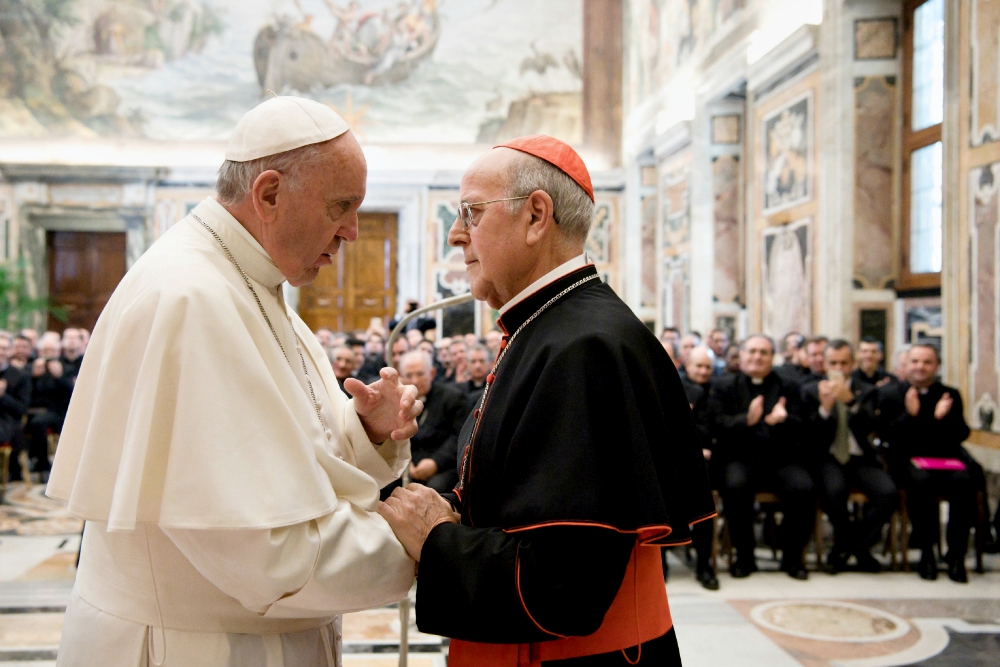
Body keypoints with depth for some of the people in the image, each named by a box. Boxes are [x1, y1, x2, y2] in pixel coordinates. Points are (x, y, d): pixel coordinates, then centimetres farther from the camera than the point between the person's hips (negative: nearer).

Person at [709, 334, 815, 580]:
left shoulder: (787, 387, 17)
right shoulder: (724, 386, 12)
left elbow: (799, 428, 5)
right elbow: (718, 424, -3)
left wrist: (783, 419, -19)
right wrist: (747, 420, -22)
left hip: (780, 458, 2)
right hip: (740, 457, -1)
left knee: (804, 488, -27)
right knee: (735, 486, -33)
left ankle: (792, 557, -5)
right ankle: (744, 556, -13)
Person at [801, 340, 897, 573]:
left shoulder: (867, 391, 9)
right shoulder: (811, 391, 7)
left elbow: (868, 428, -9)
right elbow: (809, 436, -2)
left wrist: (851, 401, -24)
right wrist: (824, 408, -18)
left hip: (861, 459, 2)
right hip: (828, 458, -2)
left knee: (889, 493, -27)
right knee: (834, 491, -35)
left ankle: (845, 547, -2)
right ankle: (857, 546, -3)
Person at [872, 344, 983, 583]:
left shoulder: (950, 395, 16)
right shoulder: (890, 393, 10)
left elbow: (960, 436, 6)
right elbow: (886, 434, 0)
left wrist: (943, 418, -13)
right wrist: (910, 414, -15)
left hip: (947, 458, 2)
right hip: (909, 459, -2)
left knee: (964, 482, -32)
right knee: (921, 481, -36)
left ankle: (956, 555, -19)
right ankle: (926, 552, -21)